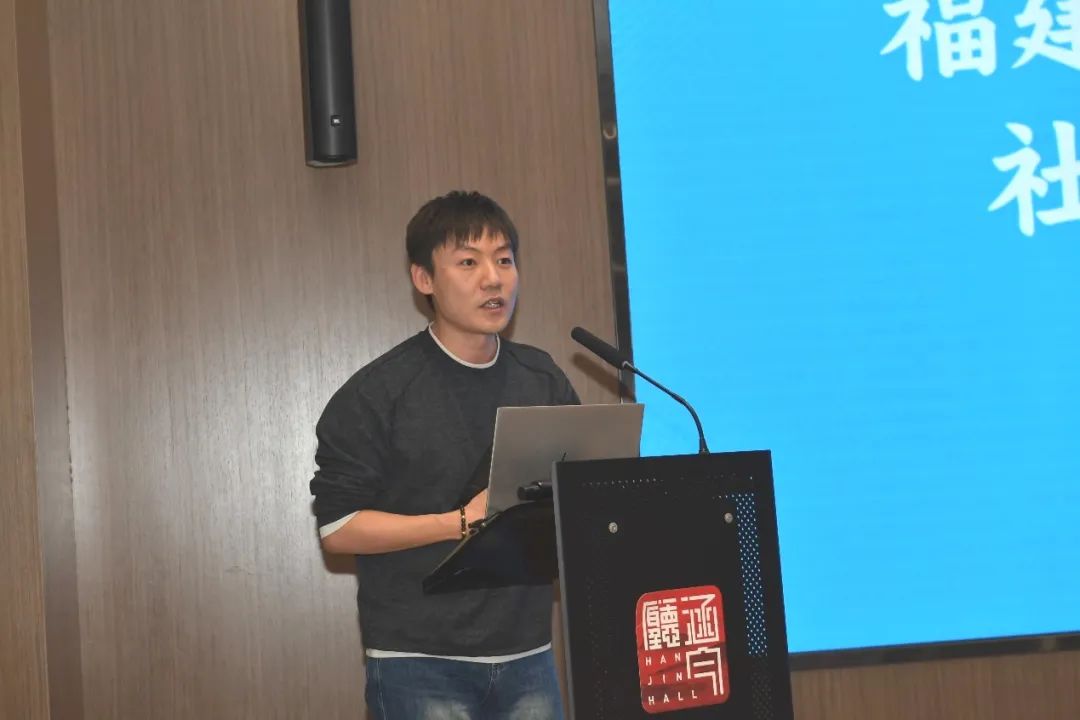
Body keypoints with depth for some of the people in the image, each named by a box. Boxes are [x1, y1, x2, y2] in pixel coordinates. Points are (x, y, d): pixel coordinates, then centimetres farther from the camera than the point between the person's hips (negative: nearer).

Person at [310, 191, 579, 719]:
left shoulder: (545, 382, 9)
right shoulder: (378, 394, -5)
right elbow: (337, 527, -8)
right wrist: (460, 523, -15)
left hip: (527, 655, 4)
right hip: (419, 664, -4)